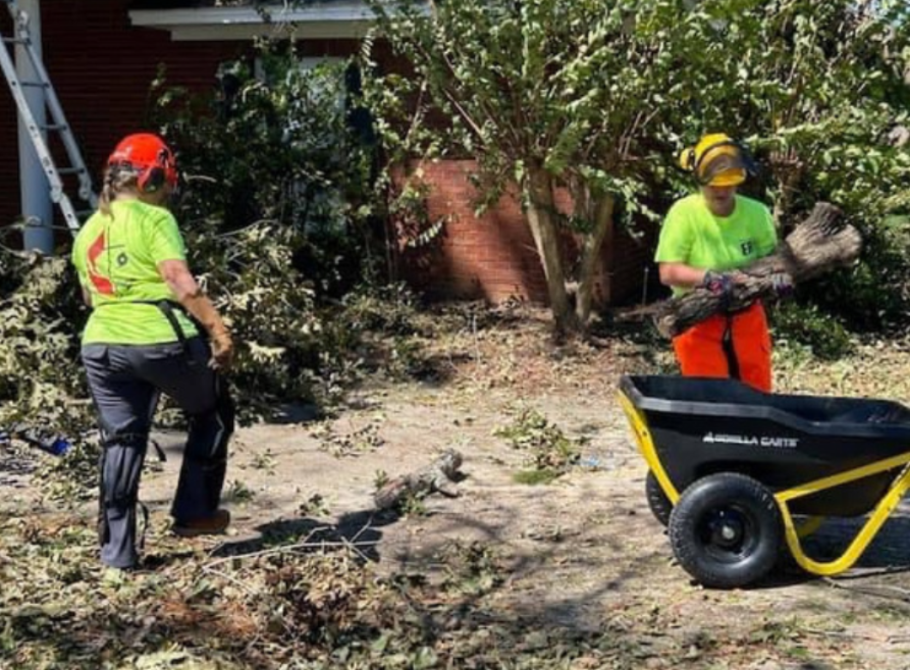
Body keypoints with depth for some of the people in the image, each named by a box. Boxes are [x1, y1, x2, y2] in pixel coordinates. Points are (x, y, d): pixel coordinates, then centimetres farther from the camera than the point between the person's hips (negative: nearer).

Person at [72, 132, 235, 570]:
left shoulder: (87, 232, 16)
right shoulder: (154, 219, -5)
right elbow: (181, 284, -18)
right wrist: (219, 329, -19)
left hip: (101, 344, 6)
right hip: (162, 340, -6)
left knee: (121, 441, 13)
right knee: (212, 415, 18)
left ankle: (117, 549, 12)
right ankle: (194, 512, 19)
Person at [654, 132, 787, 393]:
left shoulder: (756, 213, -7)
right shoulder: (684, 212, -14)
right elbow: (668, 272, -17)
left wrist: (779, 275, -23)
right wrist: (707, 276, -33)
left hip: (746, 318, 3)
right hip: (698, 321, -3)